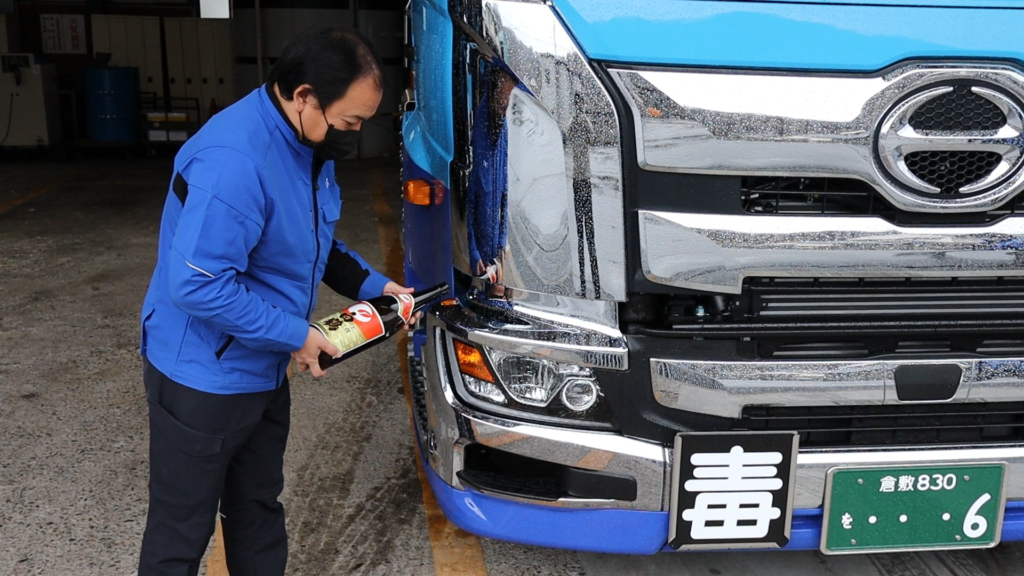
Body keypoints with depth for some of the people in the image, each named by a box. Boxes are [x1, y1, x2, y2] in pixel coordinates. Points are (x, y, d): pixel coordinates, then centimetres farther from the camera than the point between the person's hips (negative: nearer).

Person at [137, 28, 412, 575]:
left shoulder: (311, 145, 1)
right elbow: (197, 285, -32)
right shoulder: (232, 159, -31)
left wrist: (374, 285, 2)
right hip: (203, 380, -9)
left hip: (263, 370, 9)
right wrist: (294, 335, -24)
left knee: (258, 510, 24)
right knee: (181, 531, 10)